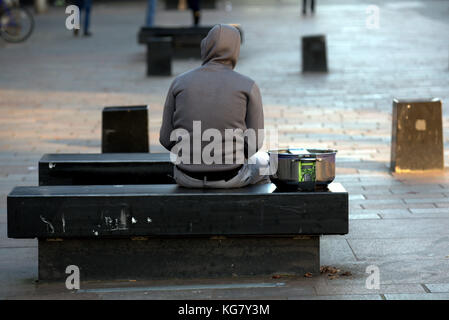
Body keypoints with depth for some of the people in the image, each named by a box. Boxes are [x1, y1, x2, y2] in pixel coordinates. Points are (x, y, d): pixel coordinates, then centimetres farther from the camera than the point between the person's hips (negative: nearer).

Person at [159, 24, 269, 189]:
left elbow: (167, 138, 2)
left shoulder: (179, 83, -1)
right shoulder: (248, 86, -6)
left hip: (187, 178, 2)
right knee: (262, 160, 34)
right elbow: (254, 143, -6)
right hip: (230, 177, -2)